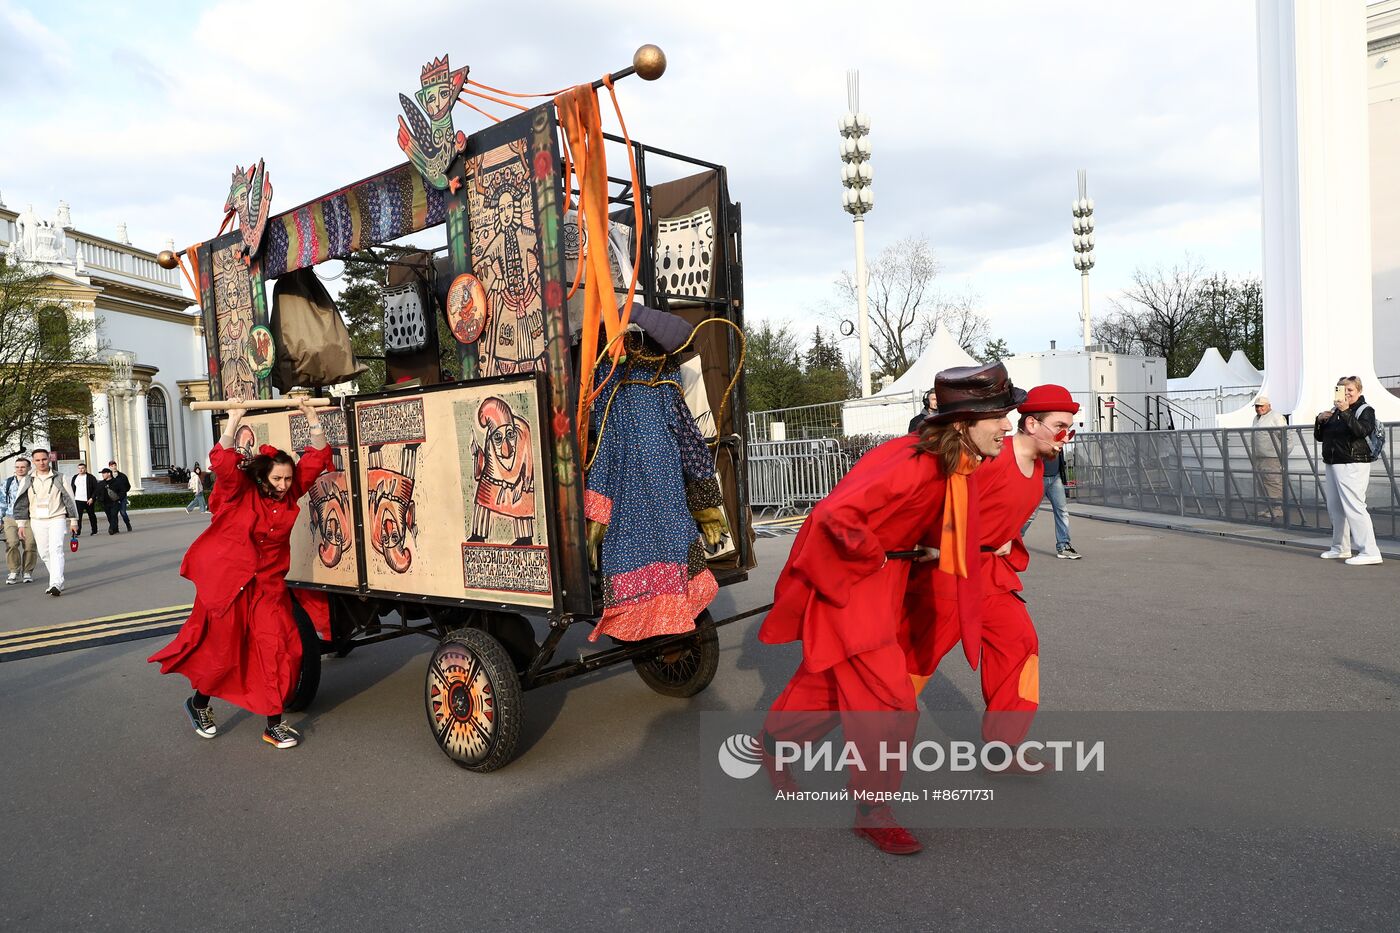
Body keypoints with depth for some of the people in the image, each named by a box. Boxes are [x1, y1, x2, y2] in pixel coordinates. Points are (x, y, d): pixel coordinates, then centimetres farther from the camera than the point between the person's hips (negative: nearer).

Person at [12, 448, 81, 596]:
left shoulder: (59, 478, 2)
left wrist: (73, 521, 2)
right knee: (44, 553, 7)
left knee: (56, 550, -17)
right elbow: (21, 503, 11)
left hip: (57, 519, -4)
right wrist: (21, 524, 5)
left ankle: (56, 584, -24)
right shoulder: (28, 481, 8)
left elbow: (70, 500, 4)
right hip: (37, 521, 4)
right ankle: (57, 582, 18)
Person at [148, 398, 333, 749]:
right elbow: (223, 462, -28)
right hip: (227, 580, -3)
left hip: (268, 585, 4)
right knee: (223, 648, 9)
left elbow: (316, 459, -3)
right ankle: (199, 703, 38)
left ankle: (274, 724, 4)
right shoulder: (240, 491, -10)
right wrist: (234, 421, -28)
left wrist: (313, 421, -9)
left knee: (278, 650, -4)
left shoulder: (291, 493, -1)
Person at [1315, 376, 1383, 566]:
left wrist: (1346, 412, -30)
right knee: (1335, 508, 13)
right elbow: (1319, 437, 17)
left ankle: (1369, 552, -14)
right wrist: (1320, 420, 0)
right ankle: (1340, 548, 24)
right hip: (1332, 465, 8)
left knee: (1354, 507, -15)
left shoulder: (1365, 410, -2)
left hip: (1352, 466, -8)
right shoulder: (1334, 411, 17)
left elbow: (1362, 430, -22)